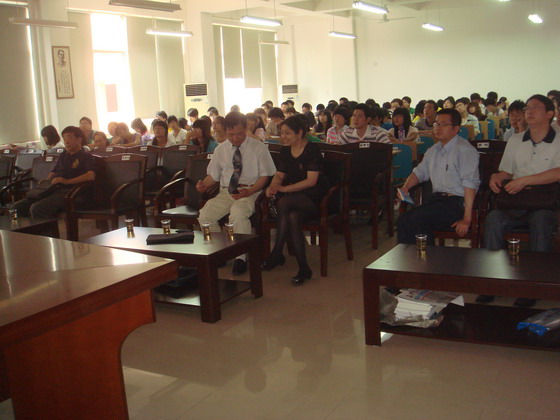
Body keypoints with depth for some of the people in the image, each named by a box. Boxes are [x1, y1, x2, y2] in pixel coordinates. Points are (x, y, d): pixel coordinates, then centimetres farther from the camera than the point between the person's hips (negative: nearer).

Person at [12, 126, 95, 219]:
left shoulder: (86, 156, 2)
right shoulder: (63, 155, 26)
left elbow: (91, 176, -16)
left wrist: (67, 181, -20)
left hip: (69, 192, -8)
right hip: (54, 190, 8)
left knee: (37, 208, -31)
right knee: (17, 206, -7)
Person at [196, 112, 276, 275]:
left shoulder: (259, 148, 1)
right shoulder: (221, 149, 12)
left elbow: (265, 176, -2)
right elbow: (213, 175, 17)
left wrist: (249, 191, -19)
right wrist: (204, 185, -7)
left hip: (250, 192, -4)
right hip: (226, 193, 4)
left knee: (238, 213, -37)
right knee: (205, 215, -22)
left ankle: (240, 258, -22)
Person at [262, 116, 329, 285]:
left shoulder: (312, 150, -8)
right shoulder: (285, 152, 13)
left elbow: (311, 180, -16)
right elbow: (279, 175, 12)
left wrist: (284, 189, -21)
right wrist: (272, 187, -13)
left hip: (313, 197, -5)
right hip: (293, 195, 6)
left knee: (284, 203, -34)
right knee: (292, 217, -31)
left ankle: (277, 253, -25)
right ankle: (303, 268, -27)